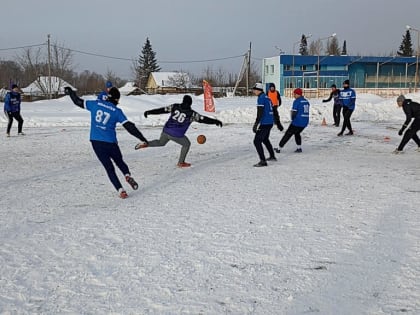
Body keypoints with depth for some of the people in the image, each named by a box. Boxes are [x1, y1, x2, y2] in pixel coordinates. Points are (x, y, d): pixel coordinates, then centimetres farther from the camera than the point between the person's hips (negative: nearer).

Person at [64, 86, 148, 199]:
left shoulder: (95, 104, 3)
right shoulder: (117, 111, -3)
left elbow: (78, 102, 13)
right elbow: (129, 126, -7)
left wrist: (70, 92, 31)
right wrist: (142, 138, -4)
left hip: (95, 142, 2)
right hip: (110, 143, -2)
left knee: (109, 167, 8)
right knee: (120, 162, 21)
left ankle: (121, 190, -2)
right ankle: (128, 175, -8)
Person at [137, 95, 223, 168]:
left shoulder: (175, 107, 2)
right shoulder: (192, 114, -7)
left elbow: (161, 110, 6)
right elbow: (204, 119, -2)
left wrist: (148, 112, 15)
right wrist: (216, 121, 9)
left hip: (166, 131, 5)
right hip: (176, 135, -4)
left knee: (161, 143, 33)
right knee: (186, 144, 23)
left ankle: (145, 144, 14)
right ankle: (181, 162, 26)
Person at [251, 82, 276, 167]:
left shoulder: (261, 98, -14)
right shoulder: (267, 97, 15)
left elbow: (260, 113, -22)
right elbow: (273, 111, 22)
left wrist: (256, 124, -23)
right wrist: (278, 123, 30)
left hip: (265, 123, -10)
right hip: (270, 122, 10)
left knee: (257, 141, -9)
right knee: (265, 139, 27)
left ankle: (263, 161, -12)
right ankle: (272, 156, 38)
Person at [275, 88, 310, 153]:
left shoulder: (296, 101, -12)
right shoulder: (306, 101, 11)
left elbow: (294, 112, -13)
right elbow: (306, 112, 13)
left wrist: (293, 119, 7)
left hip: (297, 122, -7)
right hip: (305, 122, 7)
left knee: (288, 134, 3)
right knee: (297, 133, 27)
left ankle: (279, 148, 8)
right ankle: (299, 148, 19)